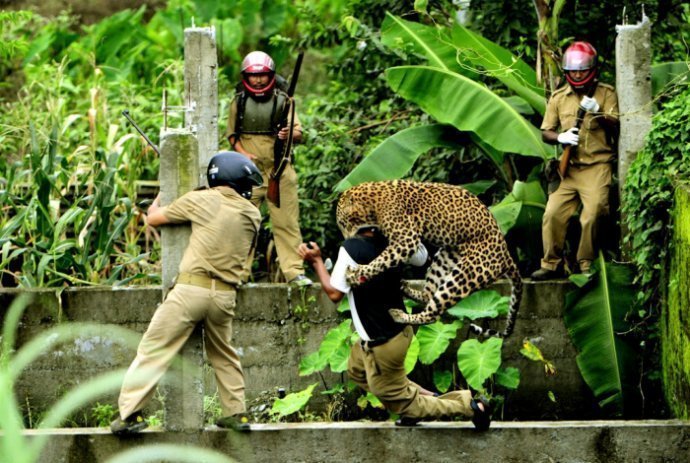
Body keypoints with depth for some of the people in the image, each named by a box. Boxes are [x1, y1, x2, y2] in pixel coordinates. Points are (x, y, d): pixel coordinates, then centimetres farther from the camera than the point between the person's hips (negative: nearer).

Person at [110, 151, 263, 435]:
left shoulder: (201, 200, 0)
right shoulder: (252, 214, 10)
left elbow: (153, 218, 8)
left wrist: (161, 196, 29)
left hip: (192, 287, -4)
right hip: (225, 294, 4)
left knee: (154, 348, -3)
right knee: (223, 354, 24)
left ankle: (129, 414, -10)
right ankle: (236, 414, 22)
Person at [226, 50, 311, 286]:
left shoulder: (282, 100, 6)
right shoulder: (239, 102, 8)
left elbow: (299, 132, 2)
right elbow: (232, 134, 14)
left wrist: (289, 134, -21)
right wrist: (242, 153, -4)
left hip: (279, 169, 0)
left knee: (287, 222, -3)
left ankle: (294, 271, -1)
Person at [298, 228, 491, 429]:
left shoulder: (351, 248, -25)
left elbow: (335, 293, -19)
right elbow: (421, 257, 13)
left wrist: (317, 261, -8)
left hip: (381, 342, -8)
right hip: (399, 328, 8)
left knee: (402, 405, 10)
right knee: (357, 368, 32)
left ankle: (468, 405, 4)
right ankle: (426, 397, 24)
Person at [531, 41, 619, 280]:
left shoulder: (606, 93, 4)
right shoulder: (558, 97, 13)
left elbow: (617, 126, -6)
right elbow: (545, 132, 13)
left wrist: (599, 113, -24)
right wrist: (560, 137, -9)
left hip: (597, 166, -3)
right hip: (567, 168, 3)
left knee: (593, 215, -14)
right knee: (553, 214, -7)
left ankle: (586, 265, -2)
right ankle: (551, 264, 3)